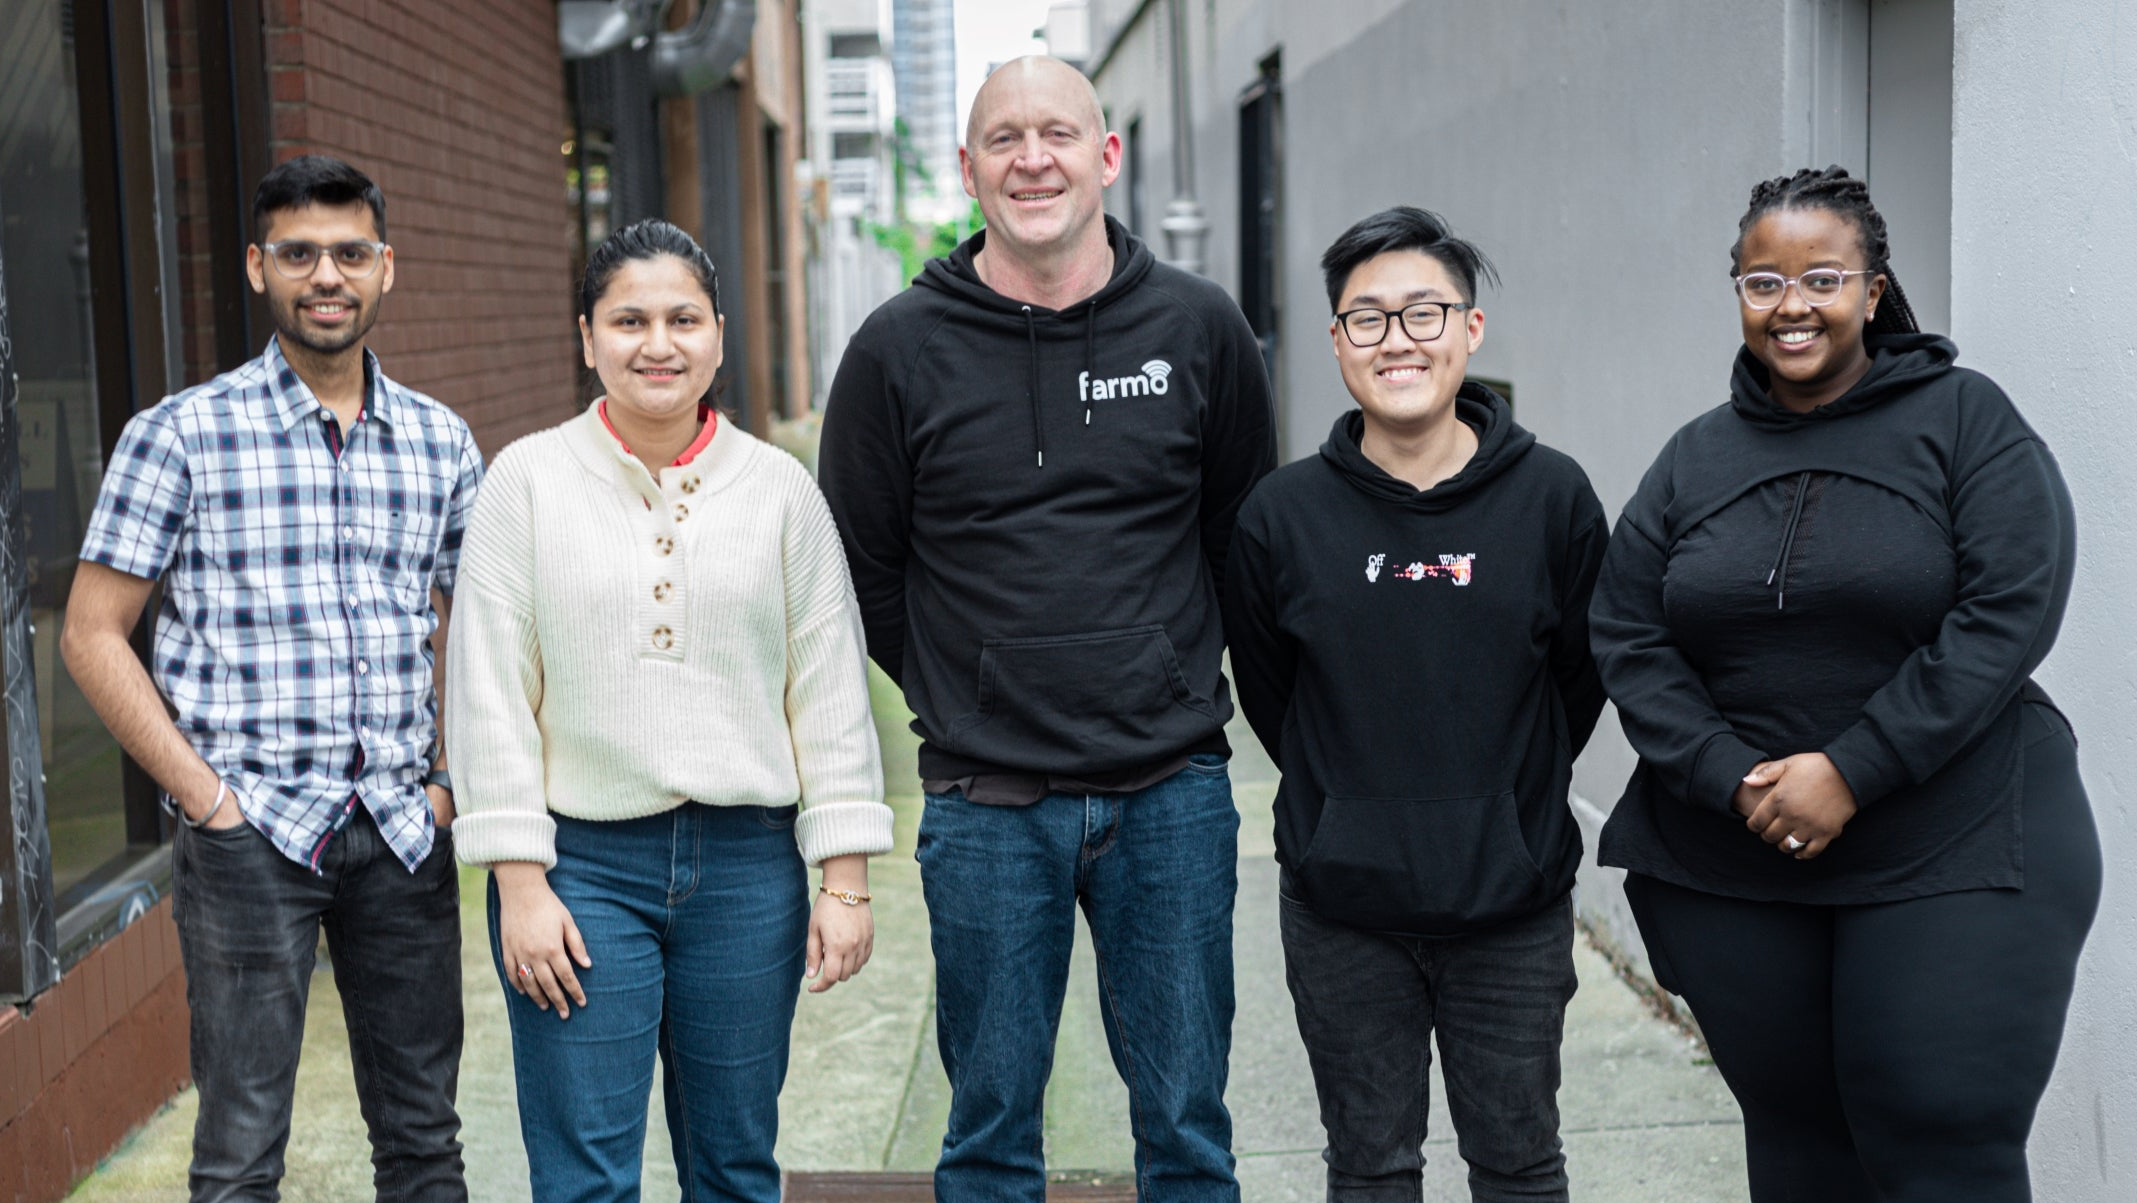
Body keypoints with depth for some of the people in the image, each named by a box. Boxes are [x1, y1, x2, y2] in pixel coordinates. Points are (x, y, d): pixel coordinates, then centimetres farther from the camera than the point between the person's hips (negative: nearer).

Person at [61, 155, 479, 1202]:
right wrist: (206, 796, -9)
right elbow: (92, 635, -2)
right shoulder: (181, 435, -3)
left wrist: (457, 783, 4)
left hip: (403, 830, 4)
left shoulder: (442, 442, 8)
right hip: (250, 831, -3)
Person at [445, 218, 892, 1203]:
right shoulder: (528, 479, 0)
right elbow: (492, 691, -1)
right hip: (583, 867, -1)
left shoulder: (779, 488, 4)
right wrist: (520, 884, -7)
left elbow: (830, 690, 5)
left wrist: (845, 880, 2)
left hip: (748, 866, 2)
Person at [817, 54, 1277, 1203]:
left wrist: (1170, 676, 11)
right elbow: (859, 567, 8)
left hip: (1172, 794, 1)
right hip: (986, 806, 0)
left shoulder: (1201, 329, 1)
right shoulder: (900, 348, -2)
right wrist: (966, 691, 7)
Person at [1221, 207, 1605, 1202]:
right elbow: (1268, 694, 7)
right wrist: (1352, 802, 9)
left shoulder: (1552, 497, -5)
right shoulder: (1282, 514, -5)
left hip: (1513, 906, 0)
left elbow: (1582, 678, 6)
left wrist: (1507, 795, 9)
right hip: (1342, 910, 0)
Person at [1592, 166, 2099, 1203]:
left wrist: (1850, 773, -17)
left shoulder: (1963, 419, -2)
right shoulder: (1696, 458, 9)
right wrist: (1733, 779, -12)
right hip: (1731, 868, 4)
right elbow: (1627, 641, 4)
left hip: (1954, 863, -3)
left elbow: (2007, 614, -12)